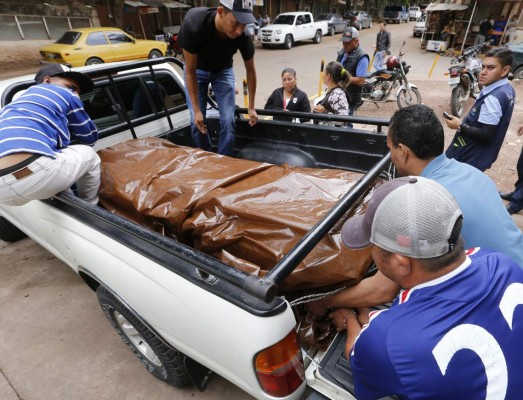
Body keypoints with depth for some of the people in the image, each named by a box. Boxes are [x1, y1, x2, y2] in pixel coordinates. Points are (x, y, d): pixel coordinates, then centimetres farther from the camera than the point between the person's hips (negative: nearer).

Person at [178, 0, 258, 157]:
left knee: (228, 121, -11)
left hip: (223, 71, 1)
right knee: (197, 122, -7)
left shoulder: (244, 37, -30)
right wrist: (197, 110, -25)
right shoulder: (193, 23, -37)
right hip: (197, 70, -1)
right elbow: (190, 71, -26)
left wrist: (251, 107, -7)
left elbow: (250, 71, -11)